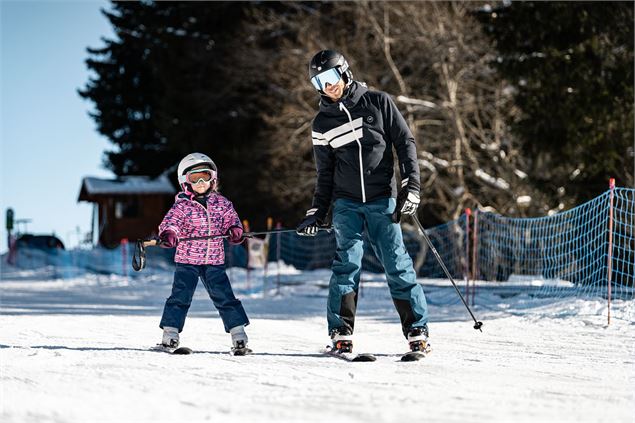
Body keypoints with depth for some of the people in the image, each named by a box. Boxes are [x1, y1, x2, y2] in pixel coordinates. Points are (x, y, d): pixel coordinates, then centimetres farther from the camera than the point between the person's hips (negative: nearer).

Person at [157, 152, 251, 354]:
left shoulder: (221, 203, 6)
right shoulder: (182, 206, -5)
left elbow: (231, 220, 12)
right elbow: (171, 222, -17)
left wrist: (235, 231, -10)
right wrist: (168, 234, -38)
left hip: (214, 261, 2)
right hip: (187, 260, -2)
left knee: (224, 297, 2)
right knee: (180, 297, -6)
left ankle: (238, 335, 6)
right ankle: (170, 334, 1)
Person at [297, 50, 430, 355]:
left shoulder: (378, 103, 2)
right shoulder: (322, 123, 9)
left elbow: (405, 142, 3)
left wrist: (411, 186, -6)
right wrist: (316, 213, 10)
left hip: (382, 200, -1)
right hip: (346, 203, 1)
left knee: (398, 265, -4)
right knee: (347, 263, -12)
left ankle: (417, 331, 3)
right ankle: (341, 333, -9)